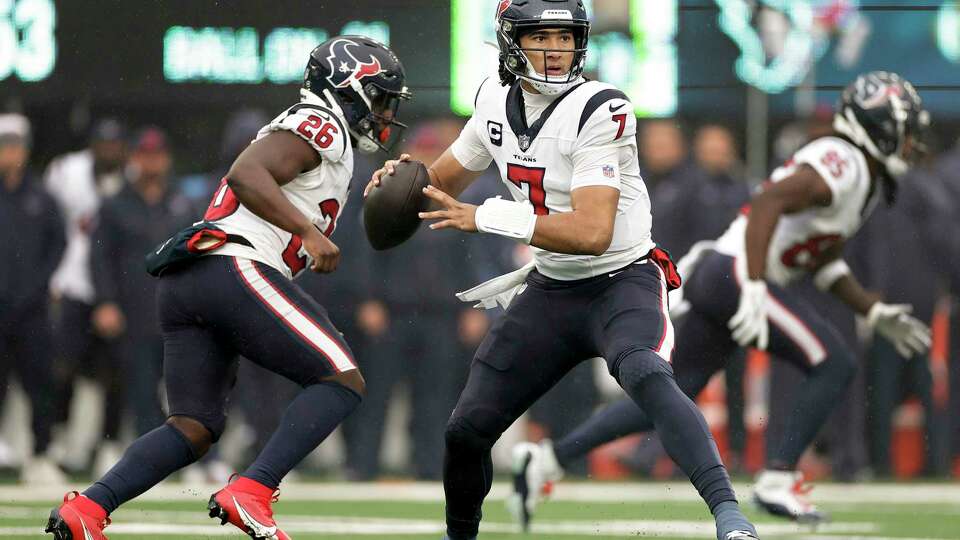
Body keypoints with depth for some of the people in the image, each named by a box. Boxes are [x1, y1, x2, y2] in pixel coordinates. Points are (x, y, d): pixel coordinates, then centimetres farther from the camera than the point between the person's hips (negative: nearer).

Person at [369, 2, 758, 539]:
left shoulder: (600, 111, -21)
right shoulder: (498, 102, 0)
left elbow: (593, 232, -29)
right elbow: (444, 183, 17)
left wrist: (485, 217, -28)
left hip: (623, 281, -6)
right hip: (550, 291, 6)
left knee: (644, 374, -37)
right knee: (467, 429, 6)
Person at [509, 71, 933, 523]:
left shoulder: (863, 179, 21)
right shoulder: (841, 164, -12)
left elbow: (823, 263, 29)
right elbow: (769, 202, -25)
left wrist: (875, 314, 25)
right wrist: (754, 290, -33)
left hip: (715, 278, 10)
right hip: (737, 276, -10)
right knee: (835, 365, -9)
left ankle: (549, 458, 11)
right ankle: (778, 481, -7)